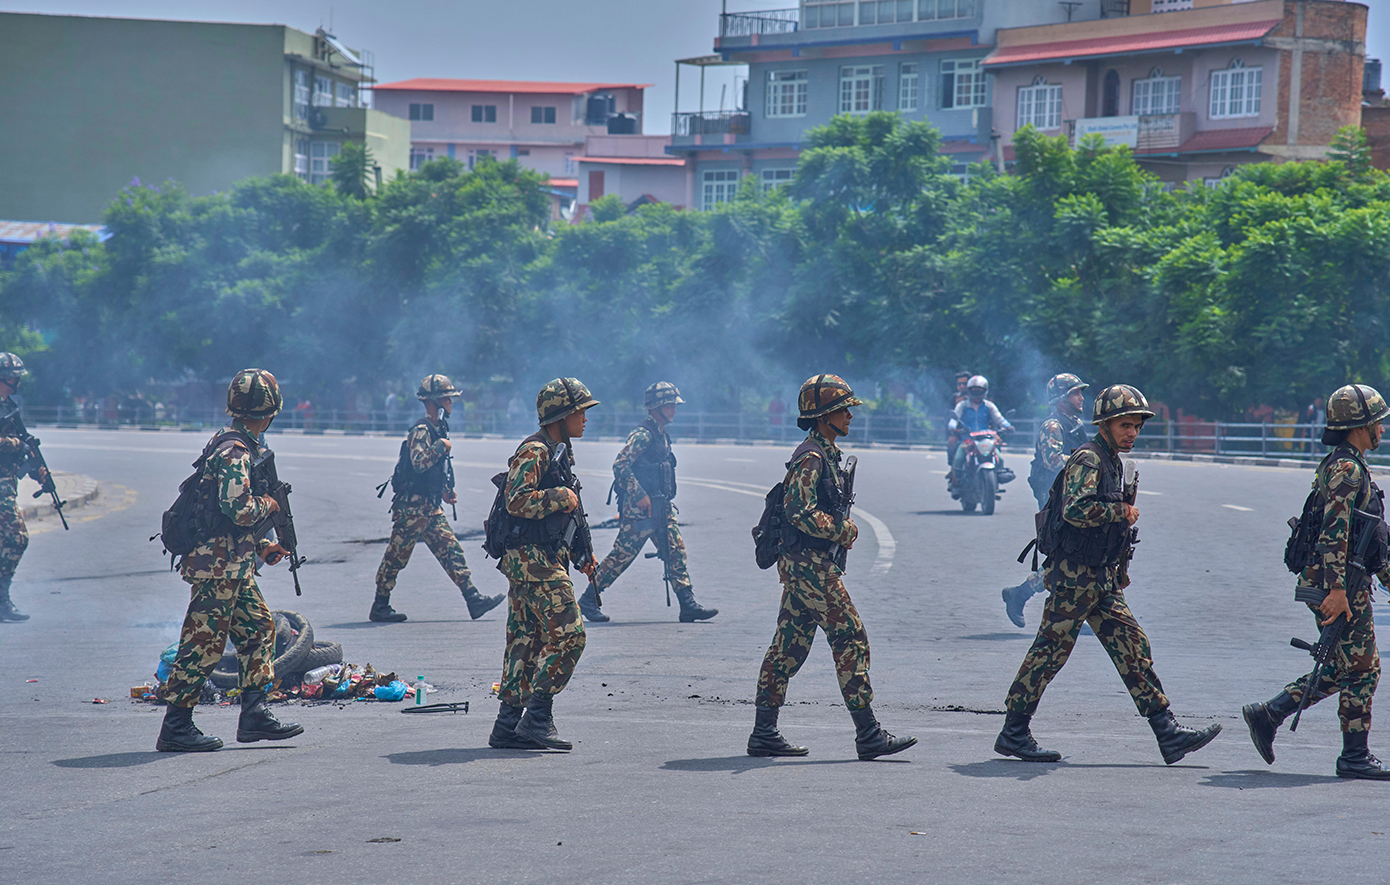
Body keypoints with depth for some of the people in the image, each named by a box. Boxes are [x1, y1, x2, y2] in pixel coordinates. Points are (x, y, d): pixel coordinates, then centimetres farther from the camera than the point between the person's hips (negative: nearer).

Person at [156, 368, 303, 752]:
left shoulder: (236, 445, 15)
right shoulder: (234, 452, -18)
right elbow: (239, 509, -28)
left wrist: (261, 546, 19)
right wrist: (269, 503, -8)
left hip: (234, 565, 10)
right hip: (218, 565, -10)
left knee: (258, 630, 14)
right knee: (203, 643, -6)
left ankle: (255, 716, 17)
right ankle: (175, 728, -2)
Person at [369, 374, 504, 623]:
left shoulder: (438, 429, 15)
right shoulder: (421, 430, -15)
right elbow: (419, 462, -32)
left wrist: (445, 491, 18)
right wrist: (441, 447, -21)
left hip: (430, 507, 9)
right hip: (412, 506, -9)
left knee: (451, 551, 3)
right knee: (396, 555, 0)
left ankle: (473, 599, -1)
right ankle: (380, 606, 8)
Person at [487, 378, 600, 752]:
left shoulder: (559, 452, 19)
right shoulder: (534, 451, -13)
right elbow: (518, 501, -25)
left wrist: (581, 553, 23)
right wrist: (561, 497, -20)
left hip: (547, 559, 10)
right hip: (533, 558, -10)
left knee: (526, 640, 9)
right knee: (567, 633, -13)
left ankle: (508, 726, 11)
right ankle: (537, 718, -12)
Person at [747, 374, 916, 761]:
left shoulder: (826, 454, 17)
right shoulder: (811, 457, -15)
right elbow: (801, 512, -24)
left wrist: (844, 525, 12)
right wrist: (841, 531, -15)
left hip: (801, 565, 10)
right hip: (809, 565, -10)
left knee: (788, 647, 10)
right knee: (850, 641, -8)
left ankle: (764, 734, 12)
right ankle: (868, 735, -7)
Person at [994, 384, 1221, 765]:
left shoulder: (1113, 462, 16)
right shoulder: (1087, 459, -14)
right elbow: (1076, 509, -30)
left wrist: (1120, 568, 26)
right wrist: (1123, 513, -20)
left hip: (1101, 577, 9)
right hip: (1074, 575, -9)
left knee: (1132, 647, 3)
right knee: (1050, 651, -3)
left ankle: (1167, 733, 0)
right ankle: (1013, 733, 5)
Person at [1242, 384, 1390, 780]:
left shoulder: (1351, 467, 20)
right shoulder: (1345, 469, -14)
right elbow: (1334, 532, -24)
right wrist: (1337, 589, -28)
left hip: (1344, 584, 10)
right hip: (1339, 584, -10)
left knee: (1342, 669, 14)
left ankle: (1267, 715, 16)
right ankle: (1355, 757, 1)